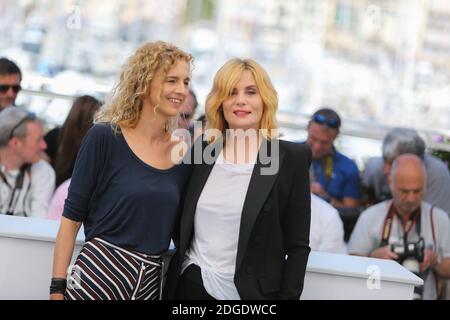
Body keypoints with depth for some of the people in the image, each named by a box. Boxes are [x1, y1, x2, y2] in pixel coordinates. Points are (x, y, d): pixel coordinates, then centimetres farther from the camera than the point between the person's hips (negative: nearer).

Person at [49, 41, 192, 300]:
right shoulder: (105, 137, -6)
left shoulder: (183, 153, 5)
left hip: (152, 281, 4)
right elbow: (72, 217, -6)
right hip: (99, 273, -4)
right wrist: (57, 287, -9)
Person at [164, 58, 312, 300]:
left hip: (251, 293, -3)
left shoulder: (292, 158, -6)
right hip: (189, 287, 3)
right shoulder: (201, 150, 3)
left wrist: (288, 297, -11)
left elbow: (298, 246, -5)